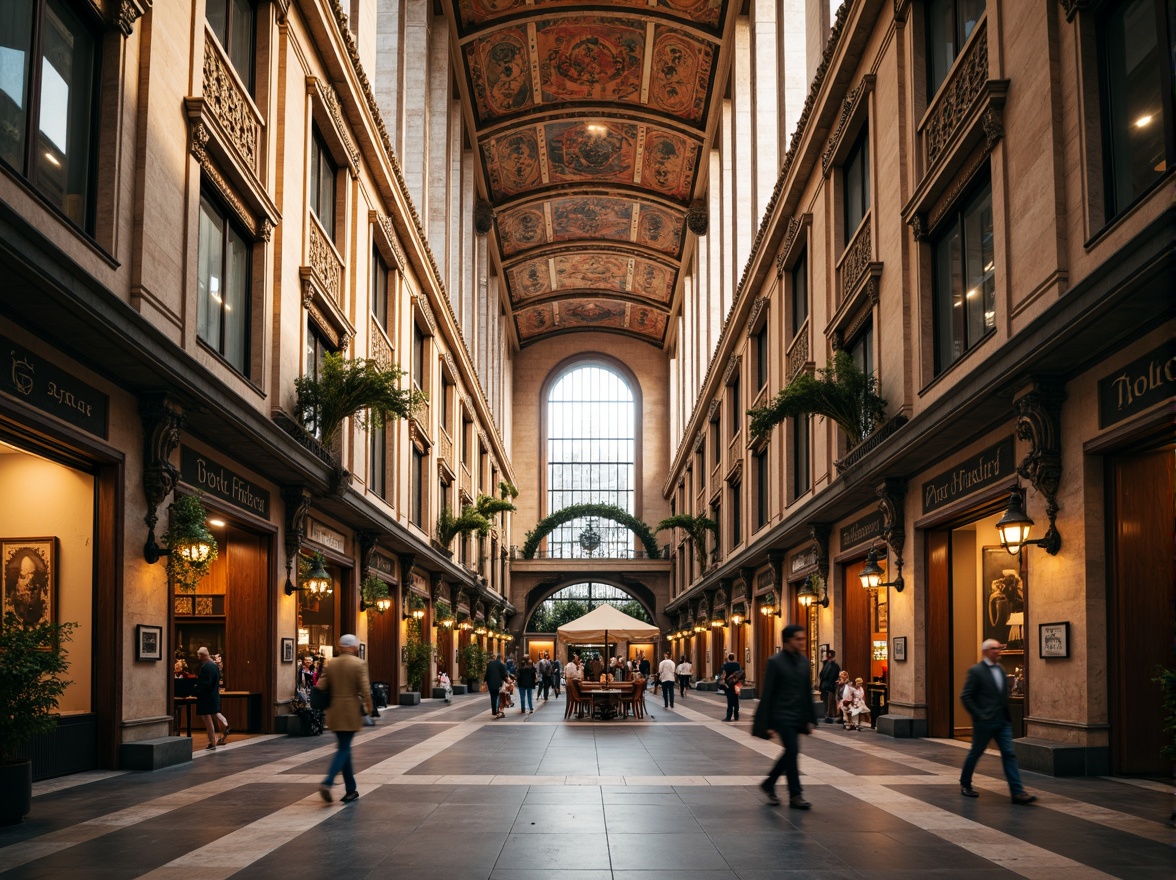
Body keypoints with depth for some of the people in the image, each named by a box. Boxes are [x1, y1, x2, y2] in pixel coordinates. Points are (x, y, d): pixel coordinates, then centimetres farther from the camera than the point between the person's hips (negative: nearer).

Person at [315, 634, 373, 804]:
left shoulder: (330, 664, 6)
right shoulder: (359, 664, -8)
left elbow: (320, 687, 0)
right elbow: (365, 689, -14)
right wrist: (368, 708, -2)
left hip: (335, 712, 5)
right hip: (351, 712, -5)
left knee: (344, 748, 14)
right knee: (344, 749, -1)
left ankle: (351, 790, 18)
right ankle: (327, 783, -19)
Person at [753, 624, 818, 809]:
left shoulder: (803, 661, 8)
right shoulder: (775, 662, -10)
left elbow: (807, 691, 13)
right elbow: (767, 695, -10)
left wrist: (810, 718, 10)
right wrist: (765, 724, -11)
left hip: (797, 717, 7)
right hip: (782, 716, -7)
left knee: (790, 753, 11)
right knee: (793, 752, -8)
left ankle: (769, 783, 30)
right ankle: (795, 795, 1)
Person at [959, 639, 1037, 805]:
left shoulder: (1000, 670, 12)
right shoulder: (976, 671, -10)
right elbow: (965, 696, -12)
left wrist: (1007, 715, 12)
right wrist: (978, 715, -15)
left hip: (1003, 721, 6)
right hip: (984, 722, -6)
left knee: (1009, 754, -2)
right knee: (975, 753, 8)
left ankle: (1018, 792, -7)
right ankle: (965, 784, 27)